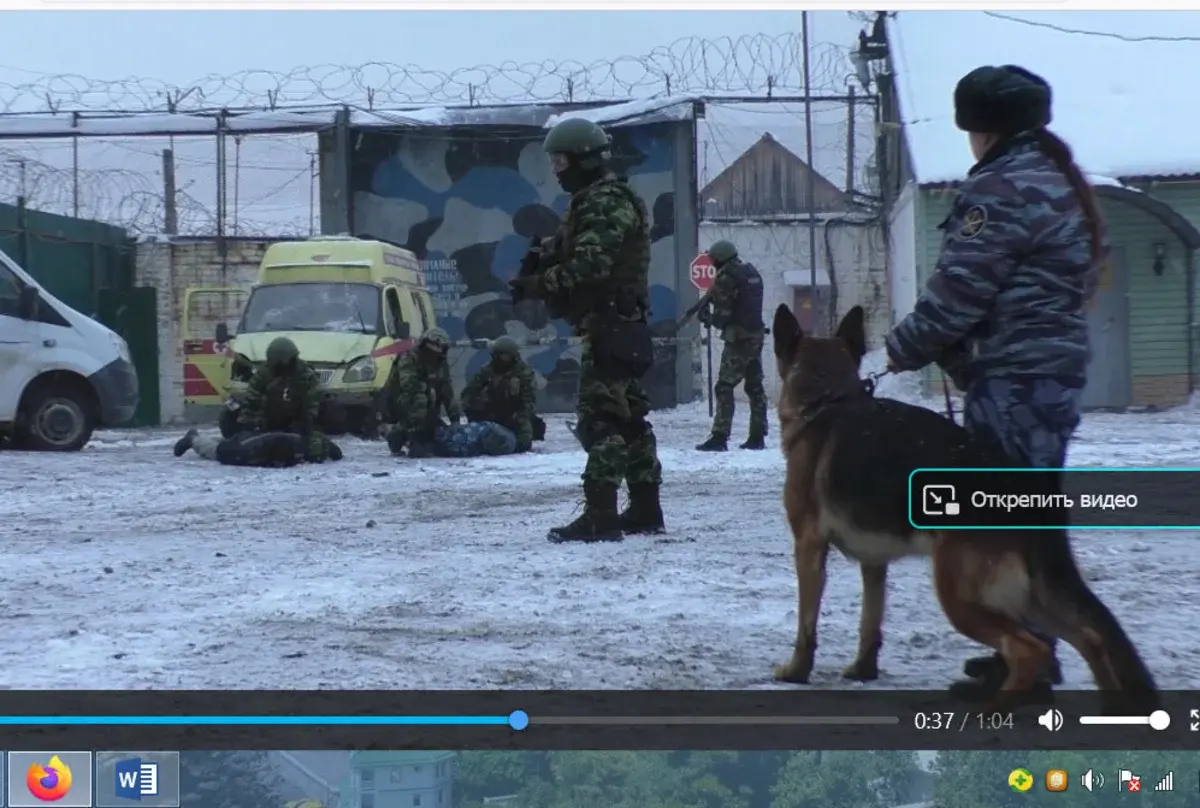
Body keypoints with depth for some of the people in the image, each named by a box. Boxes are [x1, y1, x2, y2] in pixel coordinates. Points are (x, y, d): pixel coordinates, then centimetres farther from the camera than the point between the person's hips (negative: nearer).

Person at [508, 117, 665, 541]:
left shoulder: (606, 203, -15)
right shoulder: (592, 201, 20)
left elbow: (589, 266, -25)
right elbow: (573, 255, 19)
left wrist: (541, 283, -20)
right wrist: (543, 261, -1)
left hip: (609, 325, -11)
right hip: (619, 324, 11)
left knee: (600, 416, -14)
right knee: (628, 415, 14)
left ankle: (600, 515, -18)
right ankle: (645, 508, 20)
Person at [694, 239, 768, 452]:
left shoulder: (726, 277, -12)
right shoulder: (752, 273, 13)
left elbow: (722, 316, -15)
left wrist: (707, 317, 6)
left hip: (738, 338, -8)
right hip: (756, 334, 8)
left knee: (724, 388, -7)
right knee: (755, 387, 13)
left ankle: (719, 437, -12)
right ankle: (758, 436, 15)